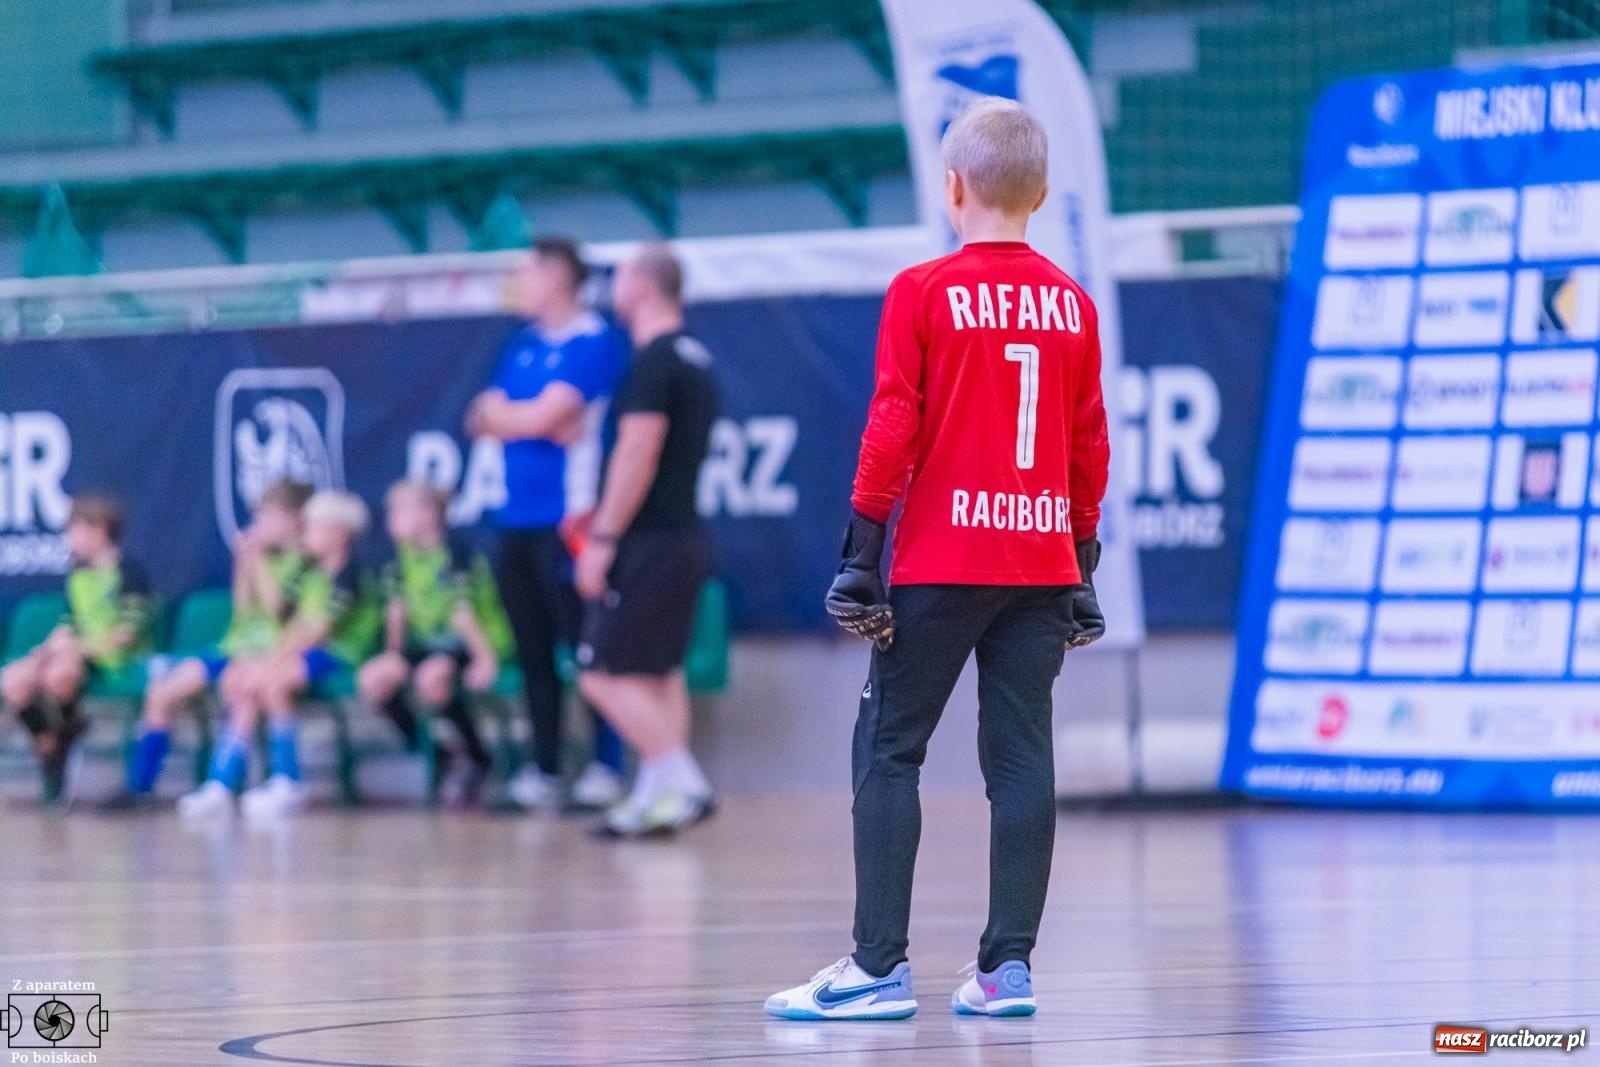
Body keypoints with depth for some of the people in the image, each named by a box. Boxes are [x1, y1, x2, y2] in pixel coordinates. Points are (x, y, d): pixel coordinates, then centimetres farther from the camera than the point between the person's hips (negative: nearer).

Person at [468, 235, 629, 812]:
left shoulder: (594, 342, -7)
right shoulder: (524, 343, 16)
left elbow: (546, 414, -15)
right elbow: (485, 419, 11)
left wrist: (502, 414, 2)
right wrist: (540, 424, -6)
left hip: (568, 519, -7)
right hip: (517, 520, 7)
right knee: (532, 651, 8)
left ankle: (607, 766, -3)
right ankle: (543, 771, 12)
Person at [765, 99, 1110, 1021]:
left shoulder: (923, 294, -5)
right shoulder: (1072, 304, 7)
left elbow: (893, 428, -8)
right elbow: (1091, 446, 9)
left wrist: (862, 552, -4)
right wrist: (1083, 561, 17)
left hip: (942, 562, -4)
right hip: (1042, 563, 4)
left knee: (889, 752, 2)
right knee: (1022, 757, 5)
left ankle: (881, 966, -3)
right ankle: (1009, 965, 3)